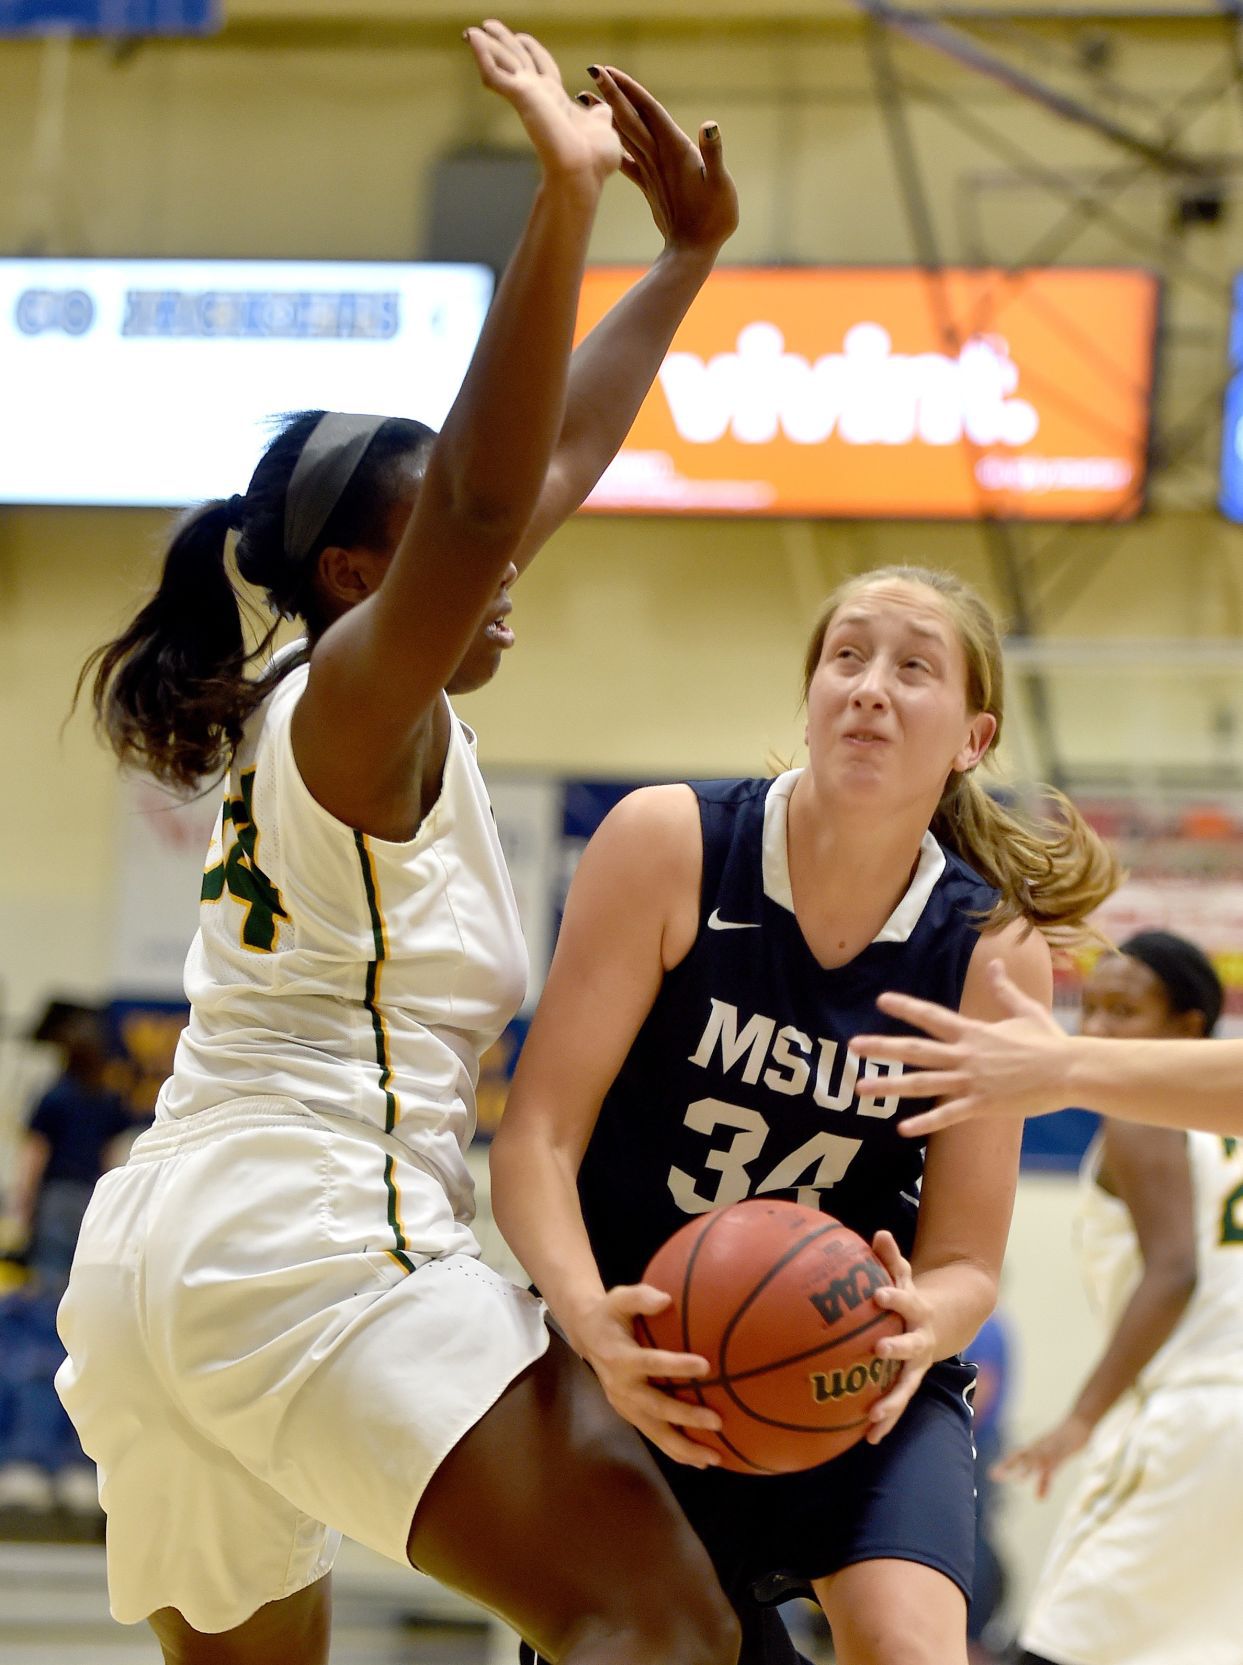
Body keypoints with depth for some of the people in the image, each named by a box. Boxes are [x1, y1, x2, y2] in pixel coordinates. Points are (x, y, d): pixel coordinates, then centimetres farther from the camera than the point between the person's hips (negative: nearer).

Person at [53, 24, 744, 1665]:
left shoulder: (303, 721, 22)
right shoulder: (358, 700, -3)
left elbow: (554, 466, 29)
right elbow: (482, 497, -25)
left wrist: (688, 255, 32)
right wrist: (567, 199, -32)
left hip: (148, 1259, 10)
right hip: (311, 1238, -10)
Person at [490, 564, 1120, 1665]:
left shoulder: (995, 952, -10)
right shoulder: (667, 845, -14)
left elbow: (965, 1263, -7)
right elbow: (537, 1137, -16)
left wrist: (919, 1326, -32)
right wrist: (591, 1318, -35)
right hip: (639, 1357, 0)